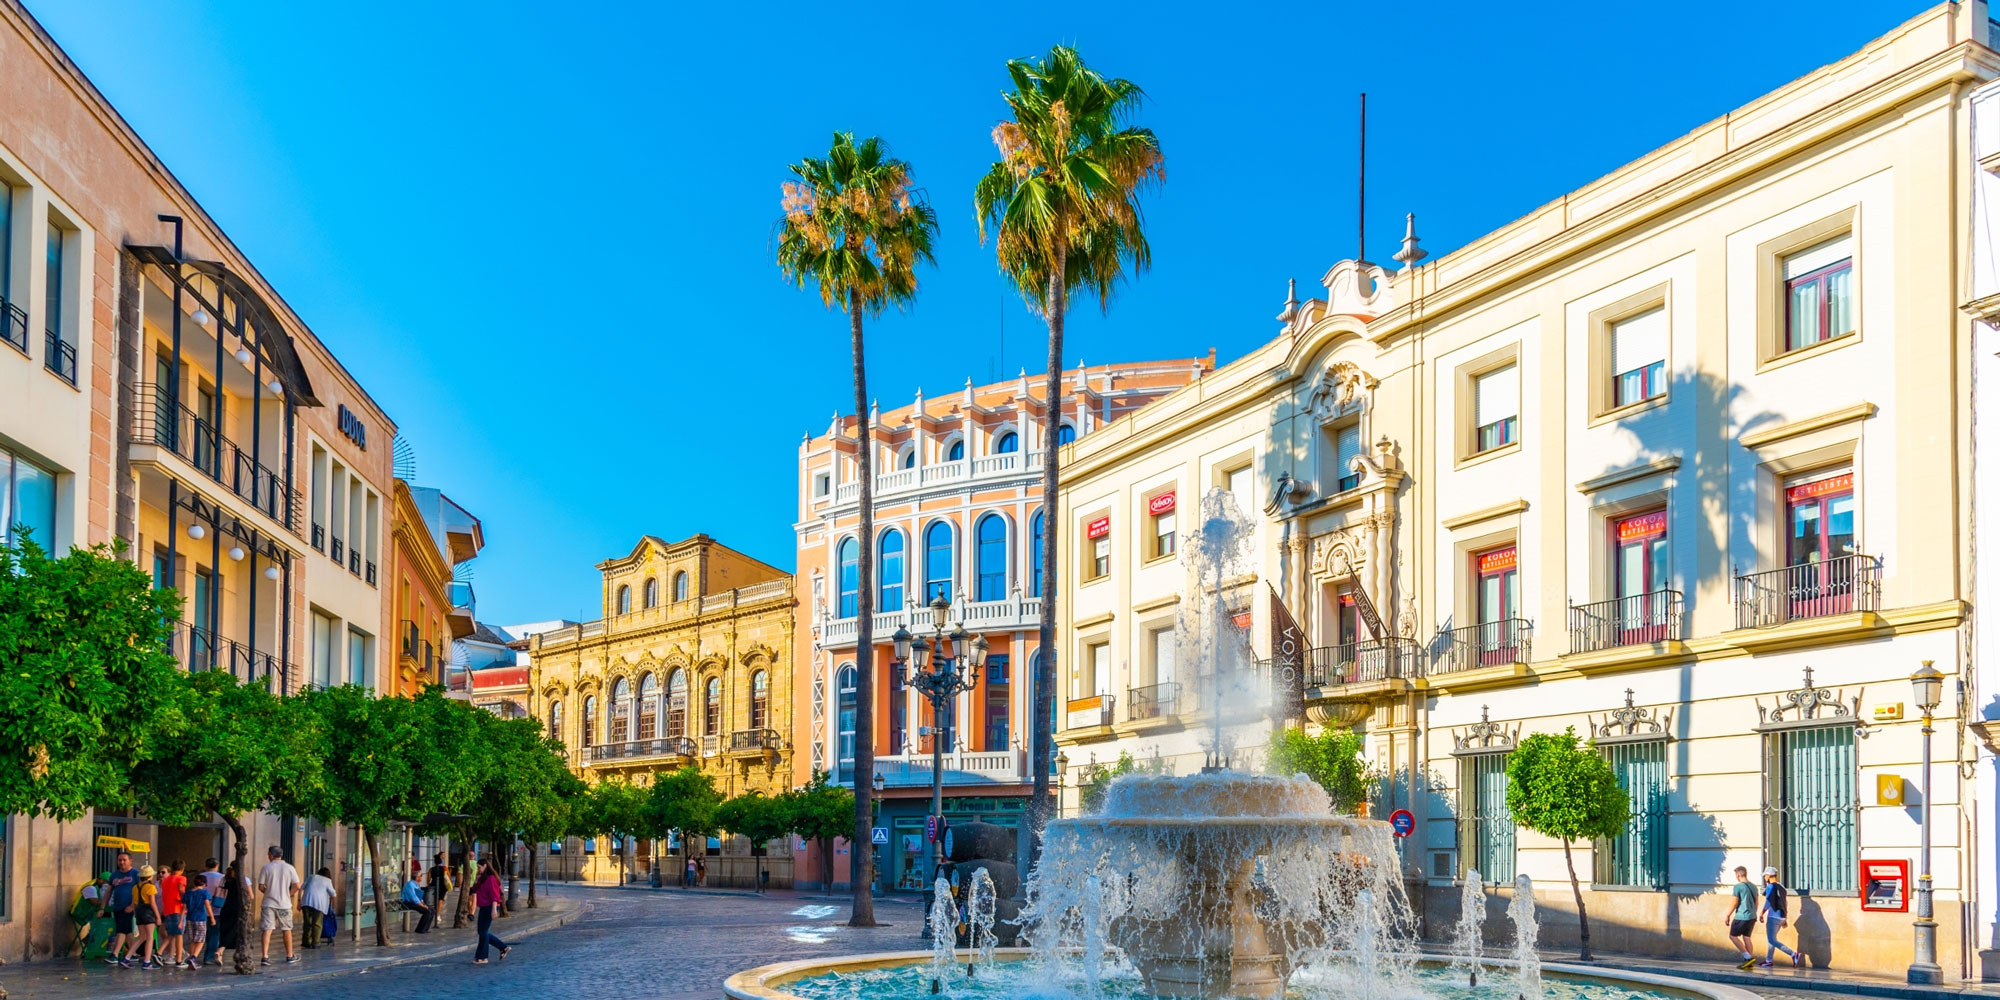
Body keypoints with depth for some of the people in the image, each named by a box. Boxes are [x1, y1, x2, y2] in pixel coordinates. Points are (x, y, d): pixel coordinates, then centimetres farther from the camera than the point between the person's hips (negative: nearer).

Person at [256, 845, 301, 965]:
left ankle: (265, 957, -11)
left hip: (269, 903, -1)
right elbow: (297, 886, -5)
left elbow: (260, 887, -3)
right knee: (287, 930, 13)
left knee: (267, 930, -1)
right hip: (284, 904, 1)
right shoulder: (289, 868, -1)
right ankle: (290, 956, 23)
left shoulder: (266, 867, -3)